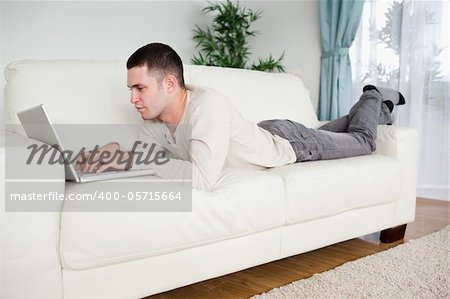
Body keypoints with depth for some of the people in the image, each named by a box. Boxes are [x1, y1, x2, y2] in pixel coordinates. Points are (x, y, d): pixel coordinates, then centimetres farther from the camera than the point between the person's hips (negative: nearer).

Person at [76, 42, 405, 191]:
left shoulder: (208, 103, -43)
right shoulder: (153, 122, -20)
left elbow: (204, 179, -51)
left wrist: (131, 162, -49)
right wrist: (118, 155, -31)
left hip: (291, 142, -6)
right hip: (268, 134, 6)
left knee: (362, 140, 19)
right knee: (327, 131, 33)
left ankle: (375, 98, 45)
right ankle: (374, 109, 58)